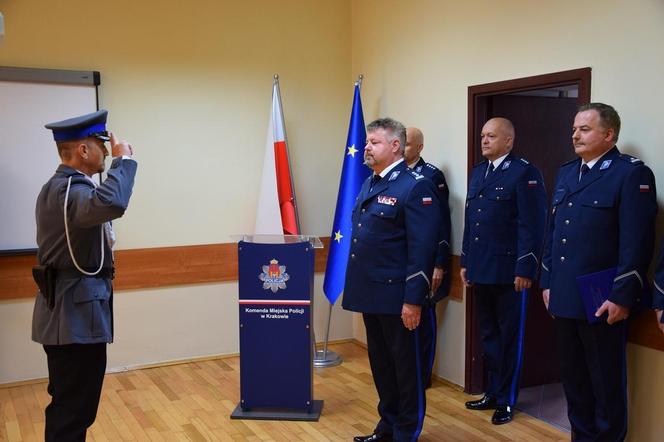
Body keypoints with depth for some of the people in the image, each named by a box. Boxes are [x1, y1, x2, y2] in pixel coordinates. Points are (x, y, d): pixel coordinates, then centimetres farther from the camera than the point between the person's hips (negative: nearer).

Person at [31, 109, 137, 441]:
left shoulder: (59, 186, 14)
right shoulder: (70, 190, -20)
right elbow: (110, 203, -42)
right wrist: (123, 160, -28)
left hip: (68, 311, 11)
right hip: (74, 314, -11)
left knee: (69, 405, 21)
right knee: (73, 410, -2)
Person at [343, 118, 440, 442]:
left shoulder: (415, 187, -13)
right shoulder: (369, 184, 13)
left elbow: (422, 249, -18)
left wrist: (413, 299, -20)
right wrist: (357, 287, 16)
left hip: (395, 296, -8)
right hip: (370, 293, 8)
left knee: (406, 366, 7)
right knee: (380, 363, 18)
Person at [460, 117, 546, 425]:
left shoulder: (525, 172, -9)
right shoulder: (477, 172, 13)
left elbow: (532, 225, -14)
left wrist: (525, 269, -18)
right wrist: (465, 262, 14)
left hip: (509, 270, -7)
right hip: (481, 269, 7)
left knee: (509, 337, 7)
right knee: (488, 334, 16)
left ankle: (506, 400, 20)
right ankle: (492, 393, 30)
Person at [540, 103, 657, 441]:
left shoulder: (632, 173, -9)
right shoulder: (566, 173, 13)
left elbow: (637, 242, -15)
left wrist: (622, 297, -17)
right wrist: (547, 282, 12)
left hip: (603, 302, -7)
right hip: (564, 298, 7)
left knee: (606, 384, 8)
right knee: (573, 379, 17)